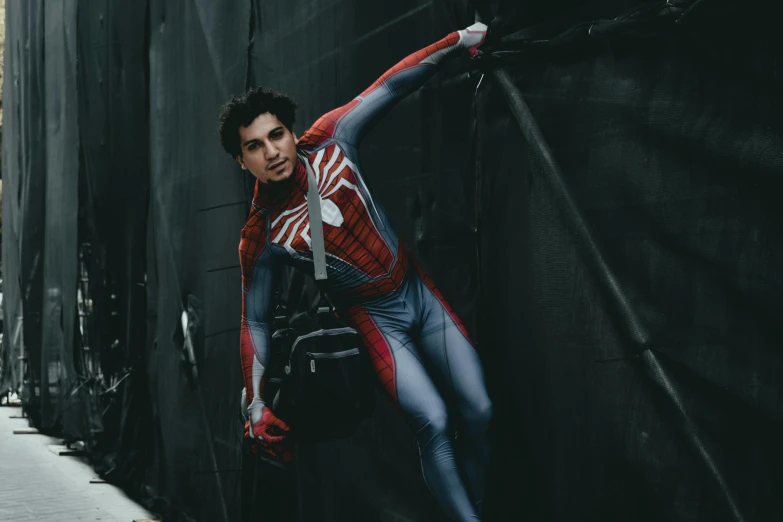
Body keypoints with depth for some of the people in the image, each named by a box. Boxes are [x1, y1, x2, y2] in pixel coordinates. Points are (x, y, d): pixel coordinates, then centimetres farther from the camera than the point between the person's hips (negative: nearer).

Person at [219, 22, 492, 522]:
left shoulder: (328, 142, -13)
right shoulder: (260, 236, -18)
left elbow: (388, 88, -5)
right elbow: (256, 322, -8)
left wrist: (460, 39, -3)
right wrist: (257, 405, -10)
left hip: (418, 289, 4)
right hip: (375, 317, -4)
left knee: (478, 412, -1)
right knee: (433, 423, -20)